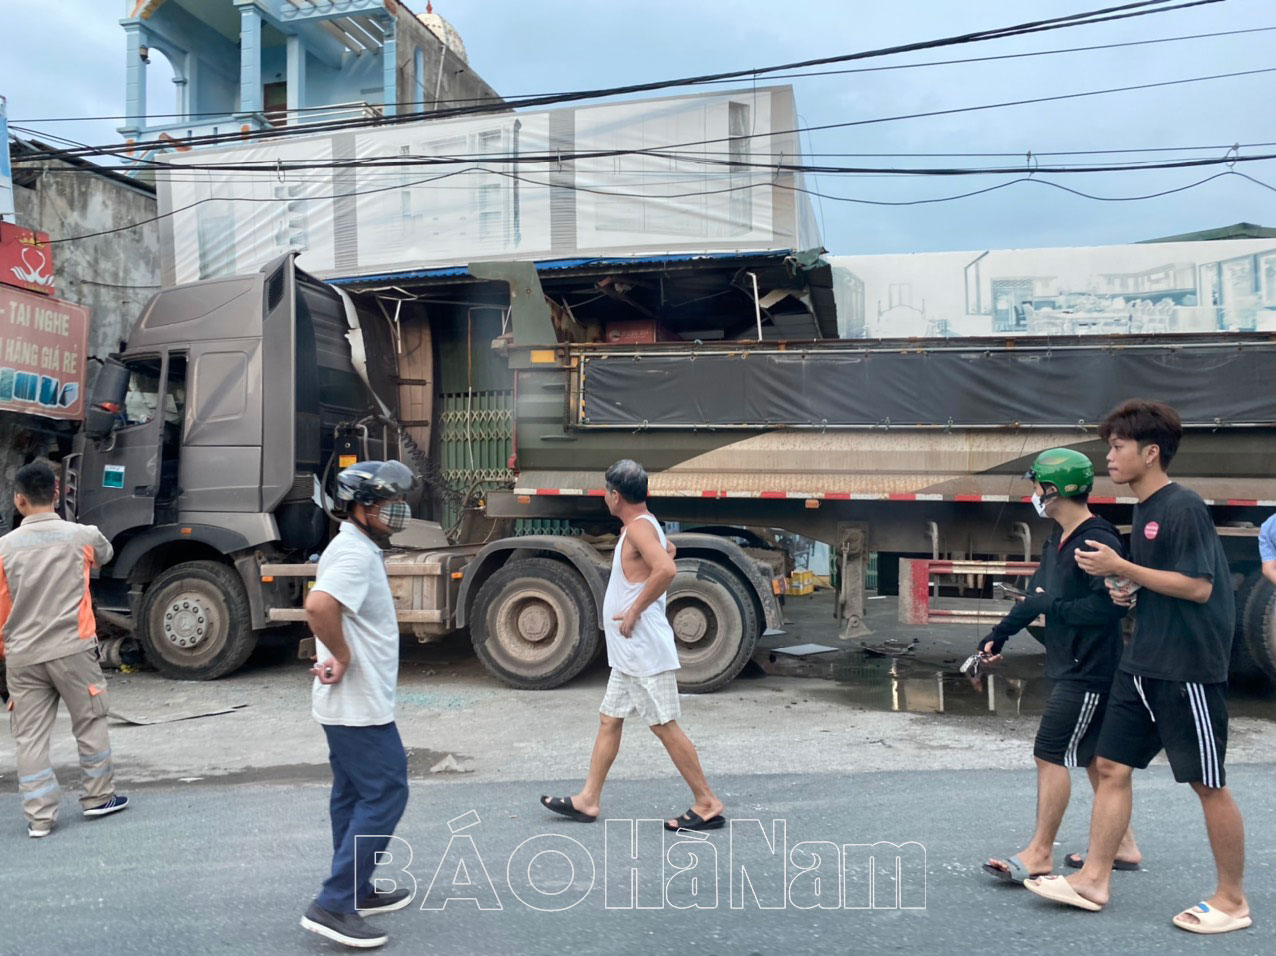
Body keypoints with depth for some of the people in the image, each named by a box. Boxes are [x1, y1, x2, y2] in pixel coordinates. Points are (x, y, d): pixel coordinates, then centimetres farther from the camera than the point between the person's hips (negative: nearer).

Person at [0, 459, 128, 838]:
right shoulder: (81, 535, -6)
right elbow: (104, 555, 19)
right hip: (71, 648, -1)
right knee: (90, 722, 13)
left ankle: (39, 816, 12)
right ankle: (97, 798, 22)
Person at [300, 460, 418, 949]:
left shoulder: (354, 549, 12)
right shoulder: (356, 554, -21)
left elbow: (329, 608, 23)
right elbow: (318, 605, -37)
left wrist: (337, 655, 6)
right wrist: (342, 657, -23)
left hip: (349, 702, 10)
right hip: (361, 704, -10)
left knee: (353, 795, 17)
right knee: (384, 796, -4)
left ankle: (356, 891, 29)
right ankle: (332, 905, 0)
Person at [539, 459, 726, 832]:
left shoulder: (638, 527, -17)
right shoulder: (645, 525, 13)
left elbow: (666, 570, -34)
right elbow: (667, 550, 35)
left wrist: (635, 609, -23)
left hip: (644, 651, -10)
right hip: (629, 652, 10)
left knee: (665, 726, -4)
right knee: (609, 720, 13)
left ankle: (708, 804, 5)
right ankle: (588, 800, 21)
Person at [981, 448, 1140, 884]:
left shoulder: (1097, 541, -20)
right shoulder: (1058, 539, 11)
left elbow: (1111, 605, -29)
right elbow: (1037, 592, 19)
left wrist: (1053, 607, -19)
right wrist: (999, 636, 17)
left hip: (1088, 671, -10)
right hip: (1071, 665, 10)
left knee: (1050, 754, -5)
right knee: (1091, 756, 17)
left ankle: (1039, 853, 5)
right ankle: (1123, 846, 29)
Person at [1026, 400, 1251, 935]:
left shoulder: (1183, 508, -15)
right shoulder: (1144, 511, 13)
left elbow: (1198, 586, -20)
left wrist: (1122, 568, -19)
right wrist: (1128, 589, 4)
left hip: (1188, 669, -9)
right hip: (1143, 666, 9)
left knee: (1207, 784, 4)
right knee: (1111, 766, 8)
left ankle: (1232, 900, 21)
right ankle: (1094, 880, 16)